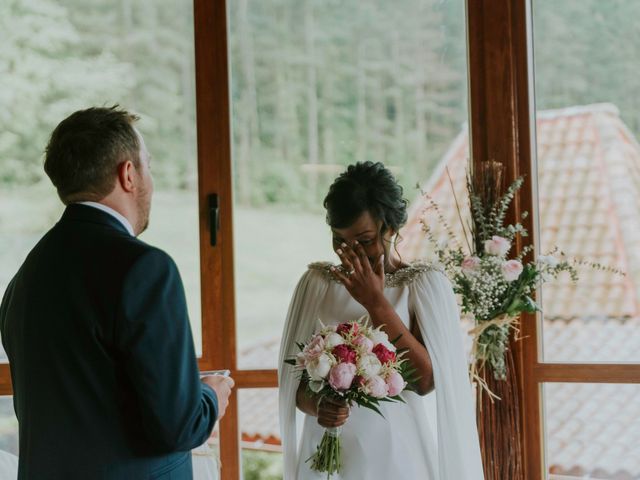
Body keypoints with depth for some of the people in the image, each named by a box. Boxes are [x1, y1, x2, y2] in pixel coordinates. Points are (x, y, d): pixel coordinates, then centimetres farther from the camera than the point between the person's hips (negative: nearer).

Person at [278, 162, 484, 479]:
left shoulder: (425, 284, -6)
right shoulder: (317, 282, 1)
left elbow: (426, 380, -15)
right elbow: (295, 379, 3)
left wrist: (375, 302, -18)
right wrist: (315, 405, -18)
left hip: (397, 454, -2)